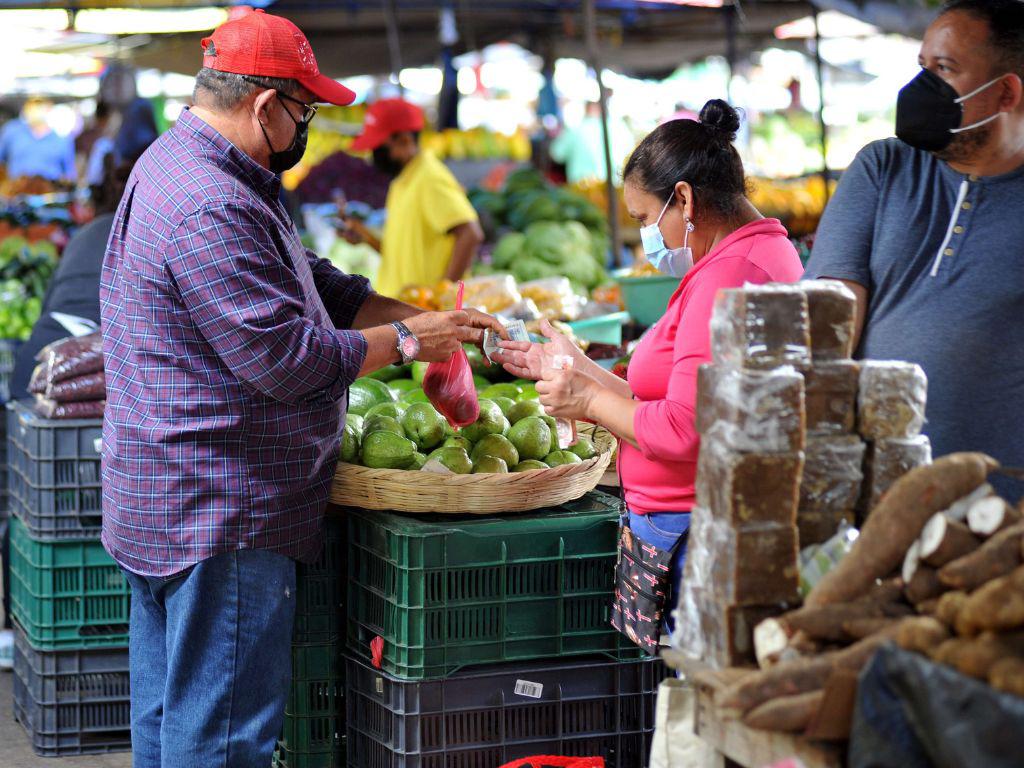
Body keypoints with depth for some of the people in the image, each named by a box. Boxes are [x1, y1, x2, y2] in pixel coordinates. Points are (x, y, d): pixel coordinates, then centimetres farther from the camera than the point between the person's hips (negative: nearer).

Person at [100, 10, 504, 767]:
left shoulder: (182, 168, 14)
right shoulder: (211, 211, -23)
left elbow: (316, 288, 19)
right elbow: (285, 358, -23)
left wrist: (429, 319, 10)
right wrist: (406, 340, -10)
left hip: (160, 507, 11)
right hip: (220, 517, -11)